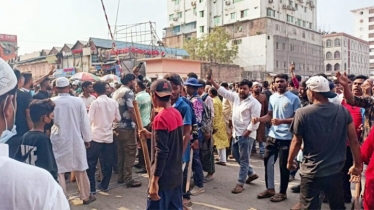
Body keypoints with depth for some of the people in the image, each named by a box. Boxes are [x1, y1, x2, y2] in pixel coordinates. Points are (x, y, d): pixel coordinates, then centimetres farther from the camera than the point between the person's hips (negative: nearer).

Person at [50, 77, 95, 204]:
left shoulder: (51, 102, -9)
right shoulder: (78, 101, -9)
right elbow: (84, 122, -3)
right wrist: (87, 139, 8)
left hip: (58, 141, -1)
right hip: (76, 140, 1)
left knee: (59, 171, 7)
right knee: (80, 169, 15)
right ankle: (86, 196, 28)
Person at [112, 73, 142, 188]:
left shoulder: (116, 92, 14)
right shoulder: (128, 92, -12)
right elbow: (131, 110, -20)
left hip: (117, 126, 9)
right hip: (127, 127, -8)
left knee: (121, 152, 15)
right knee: (130, 153, -2)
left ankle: (121, 177, 22)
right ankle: (128, 179, 1)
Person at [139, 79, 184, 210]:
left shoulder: (160, 118, -19)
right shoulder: (177, 113, 5)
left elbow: (161, 152, -22)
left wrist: (154, 181, -18)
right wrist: (151, 135, 17)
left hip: (163, 178, -8)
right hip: (176, 175, 8)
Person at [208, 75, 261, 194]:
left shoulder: (254, 103, -14)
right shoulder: (236, 97, 5)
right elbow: (223, 91, 7)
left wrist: (245, 134, -18)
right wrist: (212, 82, -2)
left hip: (246, 135, -8)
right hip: (236, 133, 8)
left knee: (244, 159, 1)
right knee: (236, 155, 18)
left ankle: (240, 184, 9)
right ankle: (251, 173, 34)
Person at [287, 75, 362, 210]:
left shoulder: (303, 113, -14)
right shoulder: (343, 111, -4)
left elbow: (297, 142, -7)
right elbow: (354, 140, 0)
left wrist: (290, 162, 8)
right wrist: (357, 164, 12)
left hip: (312, 172, -4)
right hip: (335, 171, 4)